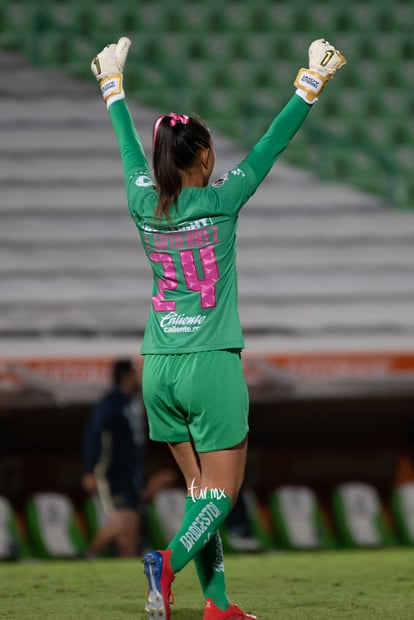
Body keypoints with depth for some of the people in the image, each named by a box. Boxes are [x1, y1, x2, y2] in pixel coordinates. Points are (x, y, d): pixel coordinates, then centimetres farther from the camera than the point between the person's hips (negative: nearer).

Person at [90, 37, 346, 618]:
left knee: (200, 488, 11)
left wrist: (113, 80, 32)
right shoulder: (219, 202, -9)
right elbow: (272, 144, -5)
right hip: (211, 365, -5)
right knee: (222, 492, 0)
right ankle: (171, 560, -26)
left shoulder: (145, 203, 1)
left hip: (158, 368, 5)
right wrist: (313, 79, 3)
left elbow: (128, 143, 17)